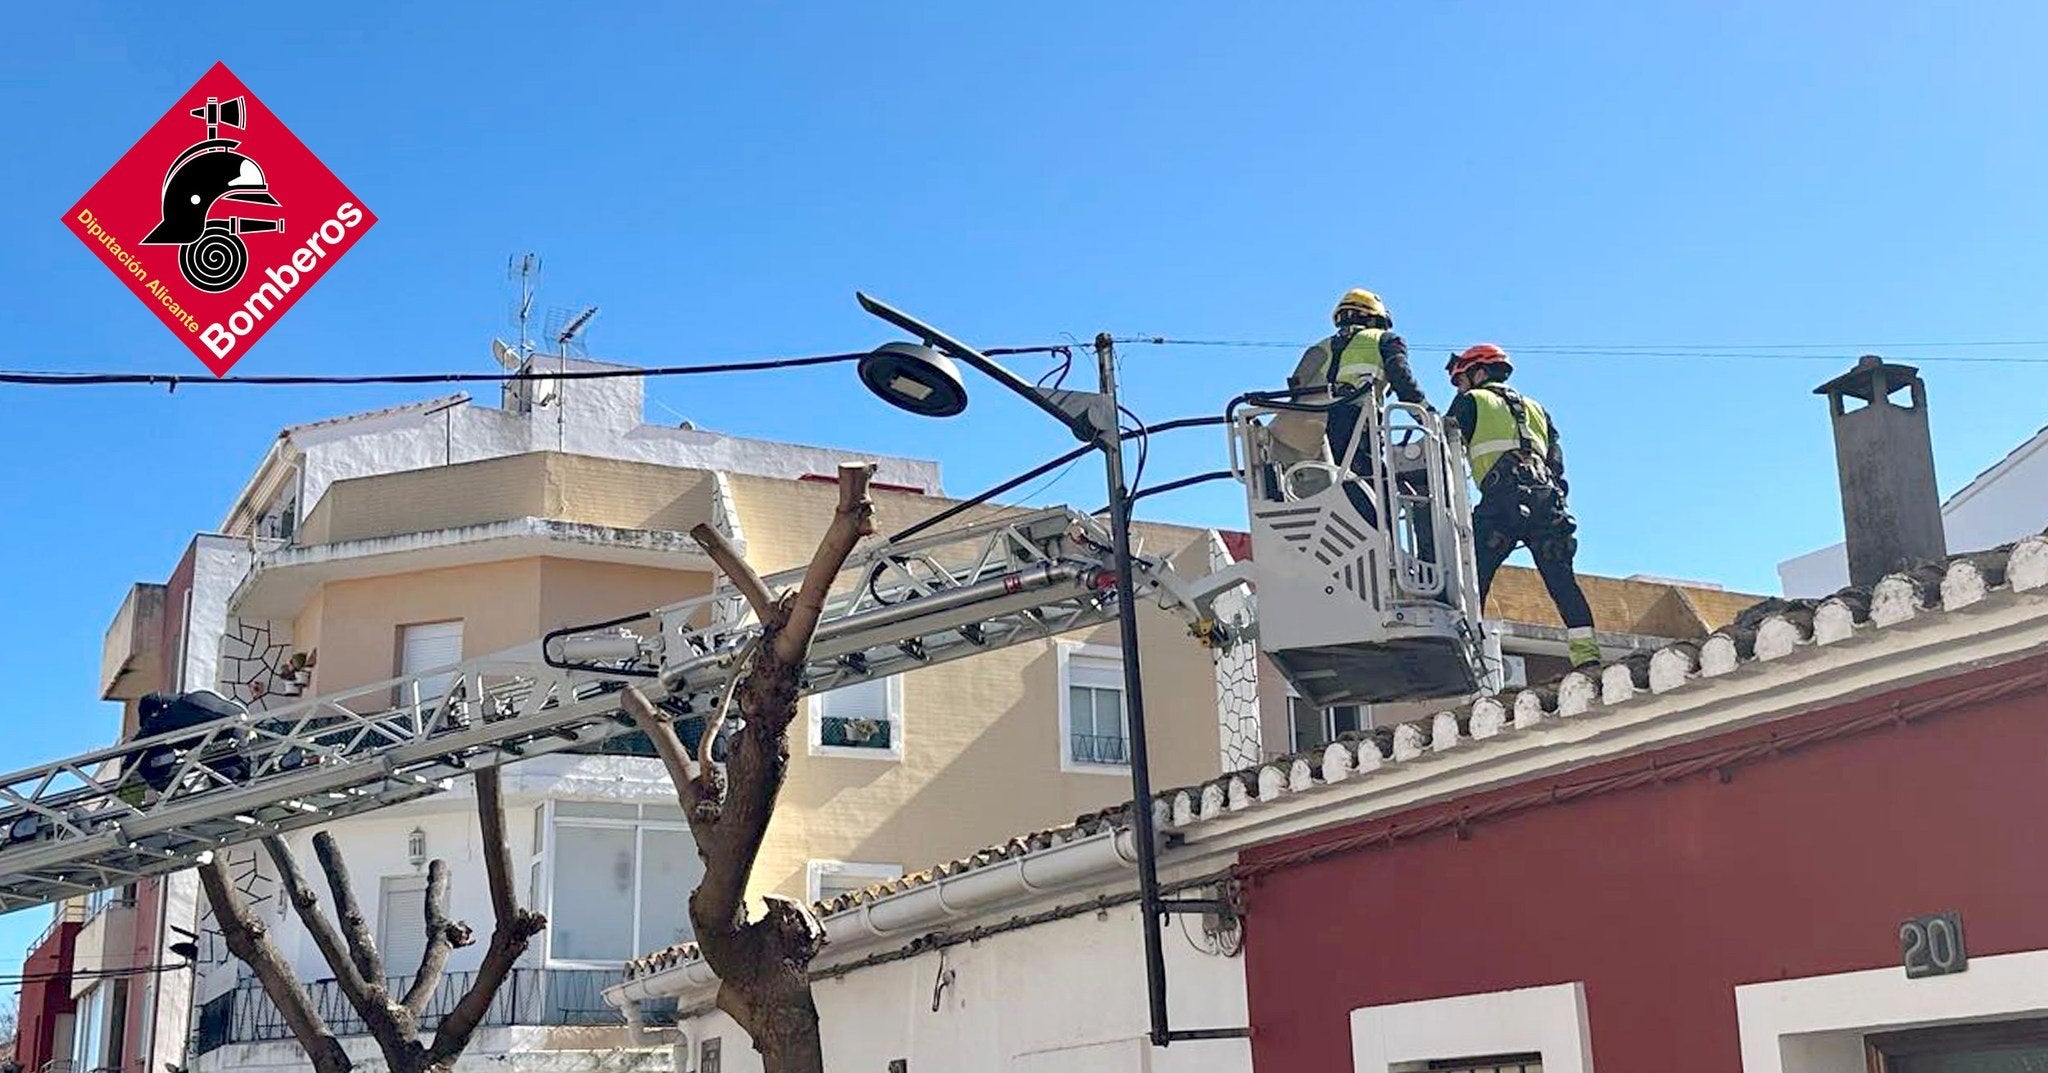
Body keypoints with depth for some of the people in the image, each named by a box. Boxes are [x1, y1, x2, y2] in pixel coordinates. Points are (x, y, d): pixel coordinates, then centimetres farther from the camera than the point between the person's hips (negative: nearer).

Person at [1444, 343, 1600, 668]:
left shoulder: (1472, 401, 18)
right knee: (1560, 577, 1)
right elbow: (1557, 464, 27)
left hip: (1505, 495, -5)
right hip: (1547, 495, 5)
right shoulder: (1535, 408, 34)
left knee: (1473, 573, -8)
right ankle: (1585, 649, -10)